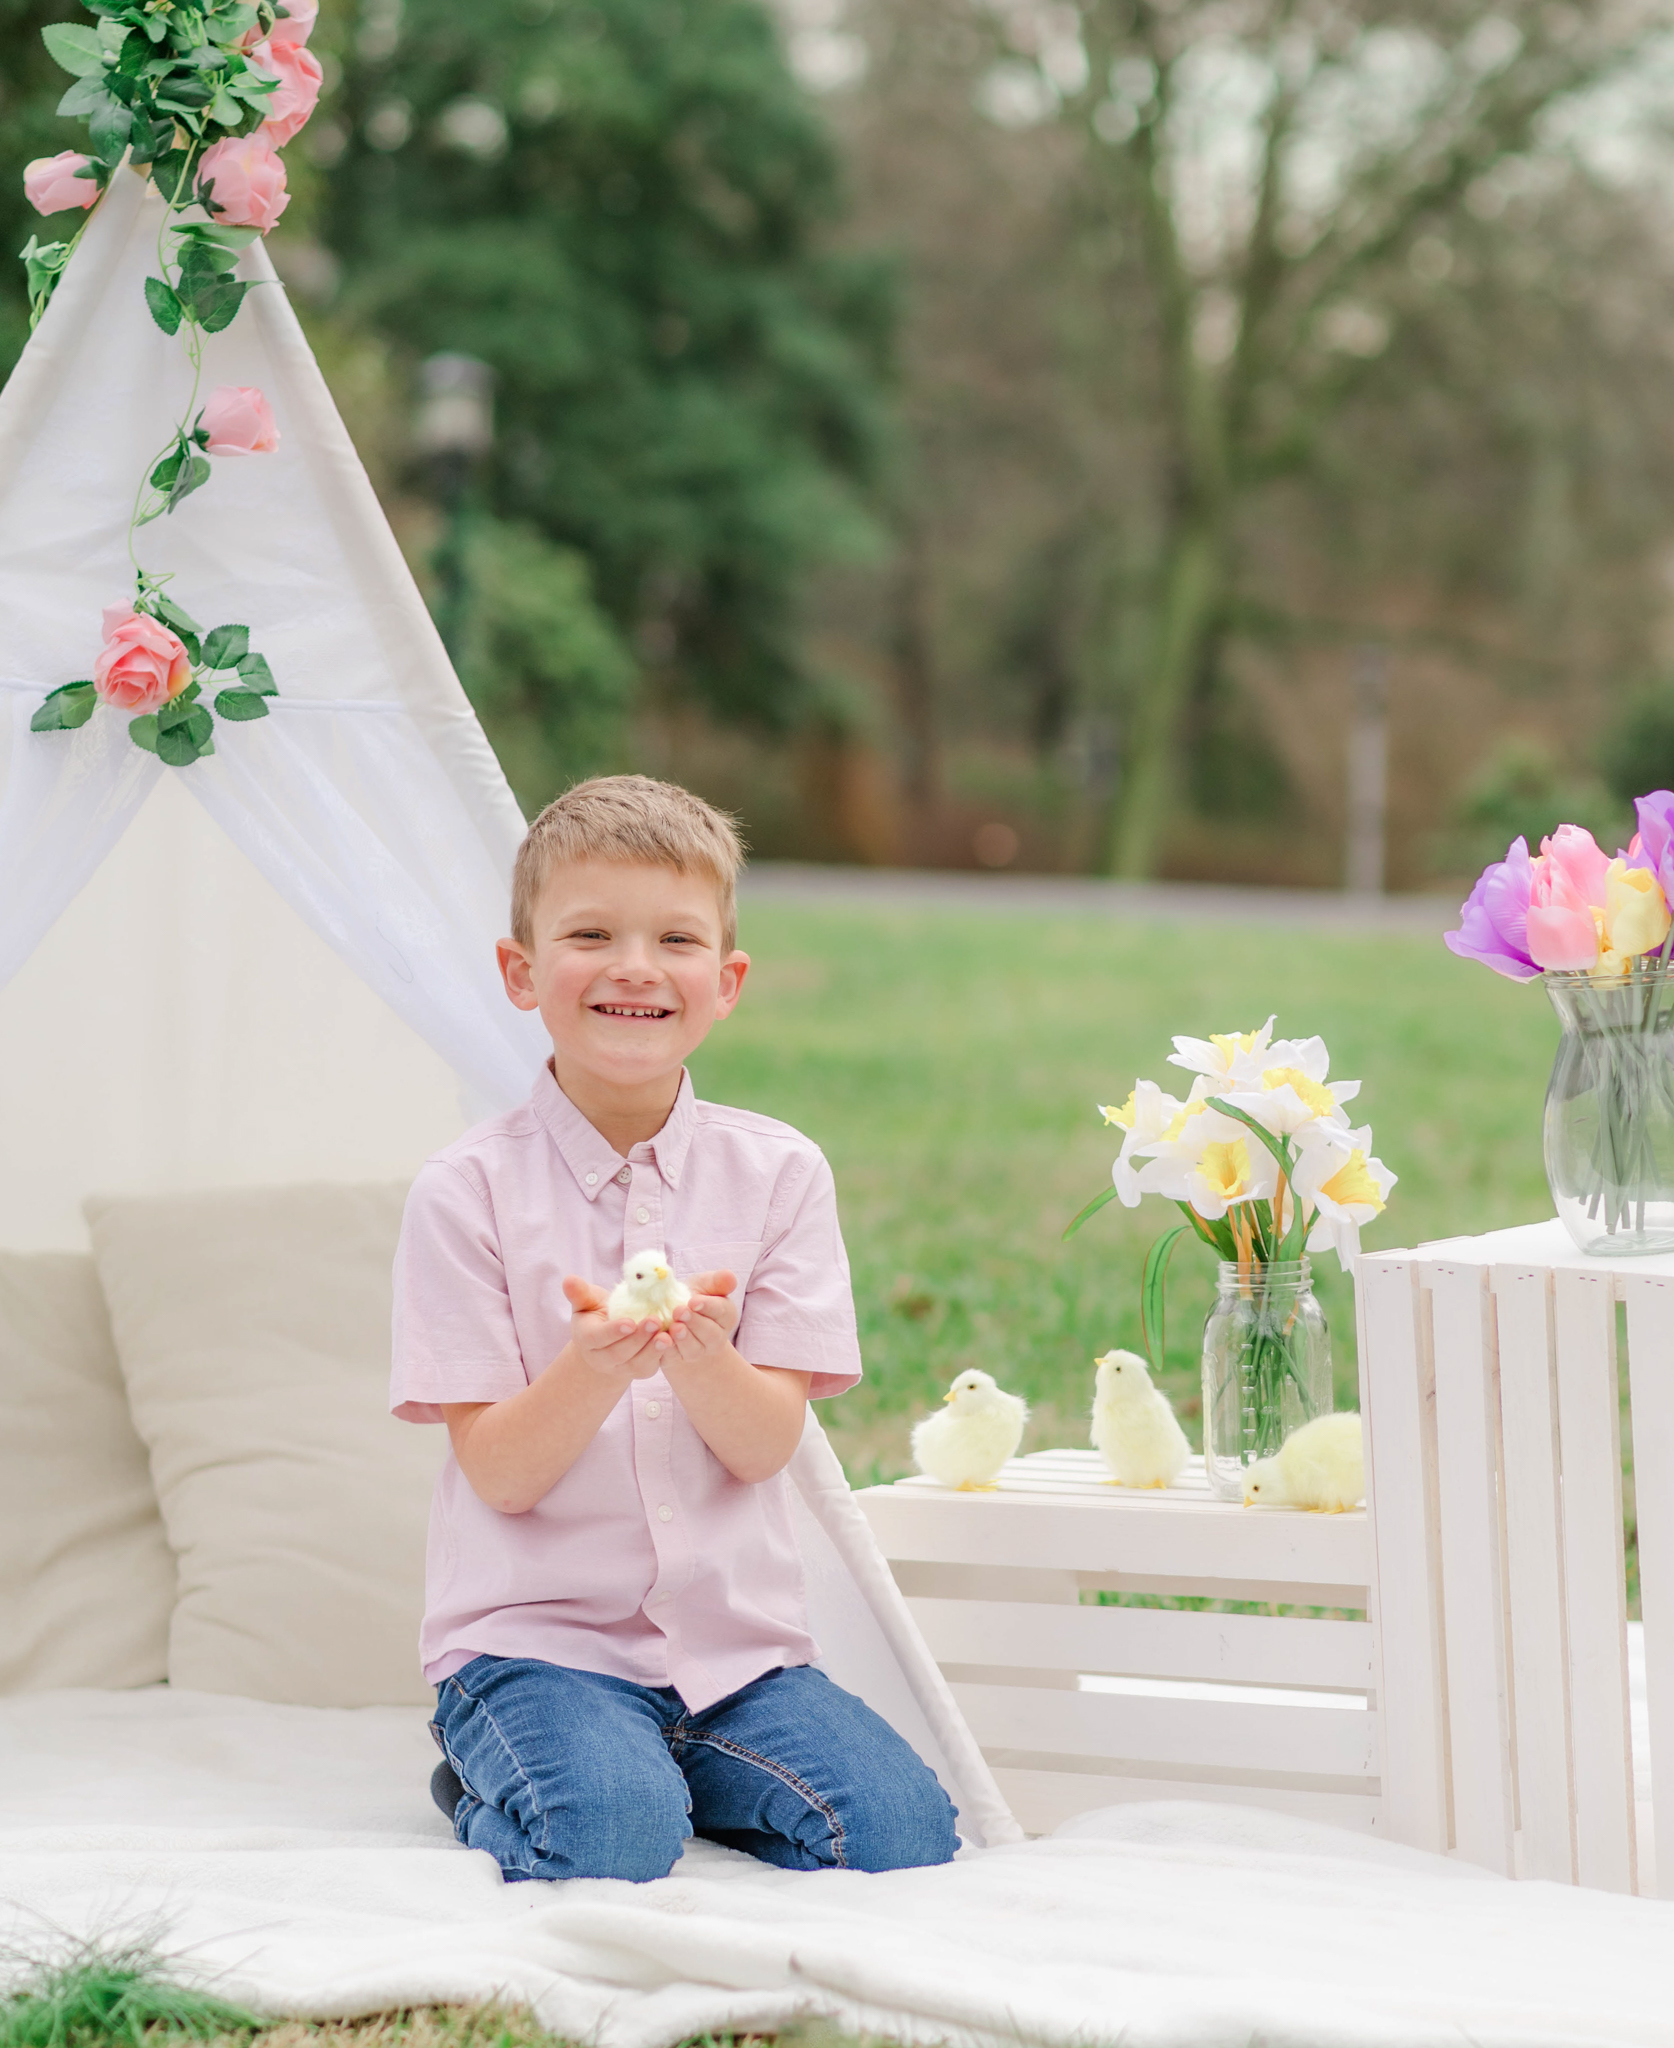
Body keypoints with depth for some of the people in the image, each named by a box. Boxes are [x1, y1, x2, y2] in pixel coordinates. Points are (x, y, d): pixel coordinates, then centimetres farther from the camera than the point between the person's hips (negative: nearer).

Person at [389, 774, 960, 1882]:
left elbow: (766, 1445, -4)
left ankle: (675, 1769, 10)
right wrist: (593, 1368, -29)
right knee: (611, 1839, -30)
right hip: (536, 1631, -3)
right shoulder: (468, 1189, -5)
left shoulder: (777, 1172, 3)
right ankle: (487, 1779, 4)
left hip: (740, 1637, 3)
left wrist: (701, 1359, -27)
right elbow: (500, 1472, -8)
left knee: (904, 1828, -17)